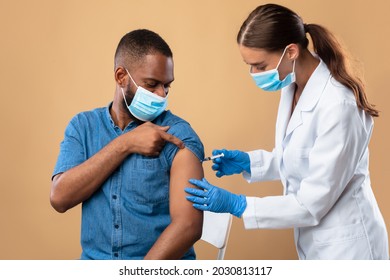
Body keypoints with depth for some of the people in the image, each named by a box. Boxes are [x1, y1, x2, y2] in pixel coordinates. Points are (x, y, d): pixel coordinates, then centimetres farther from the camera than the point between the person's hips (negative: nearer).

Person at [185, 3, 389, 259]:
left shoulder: (338, 106, -28)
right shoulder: (294, 86, -2)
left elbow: (313, 203, -23)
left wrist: (236, 205, -22)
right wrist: (248, 162, -1)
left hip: (345, 245, -8)